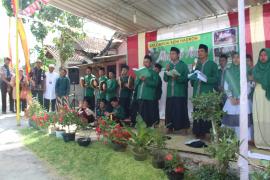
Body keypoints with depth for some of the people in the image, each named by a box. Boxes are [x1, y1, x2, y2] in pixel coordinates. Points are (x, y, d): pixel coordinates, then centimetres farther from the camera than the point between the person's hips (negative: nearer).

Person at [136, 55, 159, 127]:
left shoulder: (153, 72, 4)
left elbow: (155, 83, -9)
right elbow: (136, 83, 12)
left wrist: (146, 80, -18)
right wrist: (139, 78, -8)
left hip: (149, 97, -5)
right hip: (140, 96, 5)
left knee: (150, 115, -3)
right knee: (141, 114, 8)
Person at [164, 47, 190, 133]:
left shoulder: (183, 65, 0)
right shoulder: (169, 65, 13)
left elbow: (186, 78, -7)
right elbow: (165, 79, 9)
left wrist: (177, 77, -20)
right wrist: (167, 71, -6)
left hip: (180, 93, -4)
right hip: (170, 93, 4)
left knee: (180, 111, -1)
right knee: (169, 110, 5)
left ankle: (183, 128, 9)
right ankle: (170, 127, 15)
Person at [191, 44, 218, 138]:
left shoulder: (212, 64, 4)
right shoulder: (197, 65, 17)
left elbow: (215, 79, -4)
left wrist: (205, 79, -18)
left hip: (207, 94, -4)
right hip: (196, 94, 4)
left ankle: (204, 133, 9)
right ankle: (197, 133, 15)